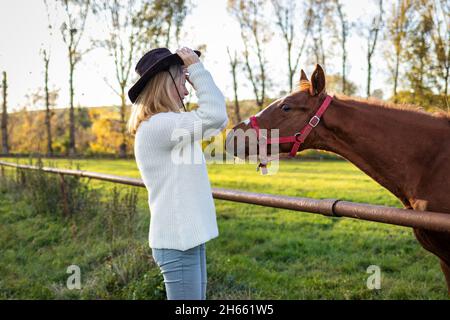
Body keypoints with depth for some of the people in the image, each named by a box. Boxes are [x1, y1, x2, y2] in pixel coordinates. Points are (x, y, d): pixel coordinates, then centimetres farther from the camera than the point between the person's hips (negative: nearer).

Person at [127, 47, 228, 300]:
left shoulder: (171, 125, 14)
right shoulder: (157, 126, -18)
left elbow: (218, 120, 18)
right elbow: (215, 116, -28)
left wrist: (194, 75, 9)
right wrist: (197, 68, -17)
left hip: (189, 237, 10)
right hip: (178, 242, -10)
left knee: (198, 296, 18)